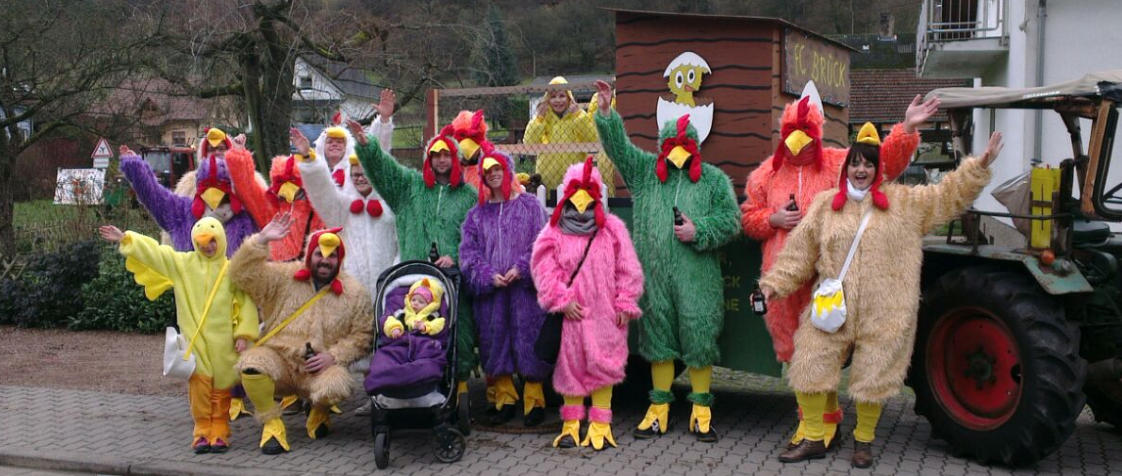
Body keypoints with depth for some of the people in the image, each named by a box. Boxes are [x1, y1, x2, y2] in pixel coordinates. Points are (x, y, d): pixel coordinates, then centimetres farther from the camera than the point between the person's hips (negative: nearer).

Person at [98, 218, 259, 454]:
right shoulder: (182, 263, 6)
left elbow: (246, 303, 1)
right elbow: (154, 252, 3)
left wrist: (243, 335, -4)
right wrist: (124, 239, -3)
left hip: (222, 341, 0)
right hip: (194, 338, 0)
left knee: (221, 386, 4)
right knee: (199, 384, -6)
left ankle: (219, 433, 15)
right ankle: (202, 432, 6)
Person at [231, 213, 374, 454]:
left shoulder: (355, 293, 4)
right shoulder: (283, 277, 3)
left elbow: (362, 335, 3)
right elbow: (242, 275, -7)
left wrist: (333, 356, -12)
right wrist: (262, 240, -19)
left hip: (319, 370, 0)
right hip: (278, 358, 1)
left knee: (335, 386, -34)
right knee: (251, 363, -32)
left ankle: (320, 413, 7)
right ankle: (271, 422, -9)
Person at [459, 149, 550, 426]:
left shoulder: (529, 205, 5)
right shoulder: (478, 213, 13)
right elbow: (469, 251, 7)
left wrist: (521, 268, -14)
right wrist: (489, 275, -9)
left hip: (524, 287, -3)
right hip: (490, 290, 3)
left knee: (528, 340, -2)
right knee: (495, 342, 5)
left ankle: (534, 402, 7)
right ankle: (504, 400, 16)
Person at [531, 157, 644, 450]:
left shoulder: (612, 228, 2)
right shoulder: (554, 232, 3)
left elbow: (628, 269, 3)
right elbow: (544, 269, -3)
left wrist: (625, 304, -1)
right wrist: (562, 300, -9)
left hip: (604, 314, 0)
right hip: (571, 314, 1)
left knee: (602, 364, 1)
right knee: (570, 365, 7)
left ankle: (600, 425, 8)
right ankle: (571, 424, 17)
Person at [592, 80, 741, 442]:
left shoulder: (714, 179, 6)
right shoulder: (646, 171, 13)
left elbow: (730, 221, 2)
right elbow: (618, 147, 7)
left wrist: (698, 231, -11)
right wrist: (606, 113, -5)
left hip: (697, 277, -2)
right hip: (653, 274, 2)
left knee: (699, 336, 0)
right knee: (658, 337, 8)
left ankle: (701, 410, 12)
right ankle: (660, 407, 19)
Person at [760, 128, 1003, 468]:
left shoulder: (902, 202, 6)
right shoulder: (826, 204, 7)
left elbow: (948, 195, 6)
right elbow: (799, 251, 7)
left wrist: (980, 166, -3)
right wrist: (775, 283, 1)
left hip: (883, 313, -1)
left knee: (873, 378, 5)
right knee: (809, 369, -1)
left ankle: (864, 441, 28)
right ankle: (814, 439, 16)